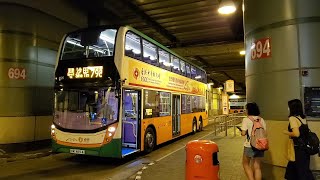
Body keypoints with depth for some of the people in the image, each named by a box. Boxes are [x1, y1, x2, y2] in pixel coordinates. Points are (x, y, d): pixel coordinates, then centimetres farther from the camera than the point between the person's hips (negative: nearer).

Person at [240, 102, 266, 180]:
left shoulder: (246, 119, -11)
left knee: (245, 164, 15)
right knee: (257, 167, 12)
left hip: (249, 145, -4)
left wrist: (241, 131, 7)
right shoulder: (261, 119, 3)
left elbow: (243, 133, -14)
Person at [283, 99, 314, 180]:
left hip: (298, 148, -8)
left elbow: (296, 134, -25)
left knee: (302, 171, 4)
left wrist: (286, 132, -9)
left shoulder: (292, 118, -17)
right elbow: (304, 131, 11)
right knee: (292, 168, 21)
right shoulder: (303, 117, 7)